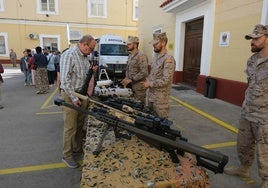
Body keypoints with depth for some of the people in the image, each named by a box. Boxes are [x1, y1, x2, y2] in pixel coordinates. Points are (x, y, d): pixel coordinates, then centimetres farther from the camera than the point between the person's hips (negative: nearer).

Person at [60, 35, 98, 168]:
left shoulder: (84, 56, 11)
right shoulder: (68, 55, -16)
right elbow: (65, 79, -20)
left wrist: (91, 71, 2)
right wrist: (73, 98, -20)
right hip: (70, 94, -8)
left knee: (80, 124, 16)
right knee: (70, 127, 0)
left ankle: (78, 148, 32)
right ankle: (67, 155, 15)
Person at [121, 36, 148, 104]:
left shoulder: (141, 56, -16)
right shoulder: (130, 56, 12)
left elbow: (144, 72, -23)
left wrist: (131, 80, -20)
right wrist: (126, 78, 2)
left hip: (139, 87, -8)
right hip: (131, 86, 8)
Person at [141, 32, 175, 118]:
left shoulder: (168, 59, -17)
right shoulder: (155, 57, 10)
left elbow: (166, 80, -23)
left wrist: (150, 84, -15)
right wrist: (147, 81, 2)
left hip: (161, 96, -8)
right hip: (151, 94, 8)